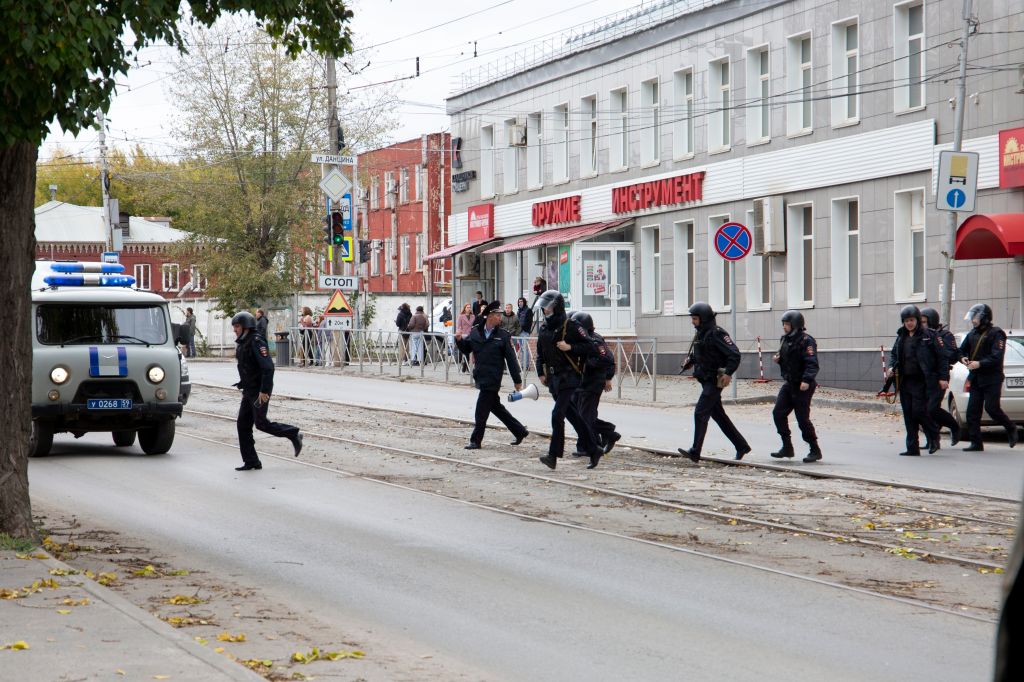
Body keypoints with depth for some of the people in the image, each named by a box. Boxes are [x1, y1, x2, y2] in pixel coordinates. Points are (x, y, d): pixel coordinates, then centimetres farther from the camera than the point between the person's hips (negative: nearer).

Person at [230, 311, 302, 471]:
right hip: (249, 391, 10)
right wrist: (243, 386, 14)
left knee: (261, 423, -7)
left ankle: (293, 435, 11)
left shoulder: (256, 342, -17)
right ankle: (251, 461, 7)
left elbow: (268, 367, -23)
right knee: (243, 423, 4)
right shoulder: (242, 343, 13)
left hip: (259, 392, -10)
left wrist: (264, 391, -25)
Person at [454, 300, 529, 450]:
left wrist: (517, 380, -4)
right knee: (496, 406, 15)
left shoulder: (503, 335, -6)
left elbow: (511, 358, -5)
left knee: (481, 411, -5)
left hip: (493, 378, -5)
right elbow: (466, 349, 14)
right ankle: (519, 431, 28)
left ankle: (476, 441, 5)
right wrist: (459, 340, -7)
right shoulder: (475, 331, 5)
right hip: (480, 376, 5)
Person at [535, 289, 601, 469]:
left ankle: (553, 455, -13)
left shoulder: (571, 326, -9)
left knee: (557, 415, -15)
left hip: (568, 378, -8)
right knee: (573, 416, 11)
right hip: (553, 379, 8)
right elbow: (540, 353, 20)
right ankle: (593, 451, 20)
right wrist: (541, 373, 11)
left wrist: (570, 347, -19)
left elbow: (589, 345, -8)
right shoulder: (544, 328, 12)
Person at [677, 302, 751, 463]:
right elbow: (696, 354, 26)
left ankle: (695, 452, -17)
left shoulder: (716, 334, -16)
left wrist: (728, 373, -27)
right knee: (718, 415, 14)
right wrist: (689, 362, 6)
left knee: (700, 412, -15)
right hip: (706, 381, 10)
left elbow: (734, 354, -21)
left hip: (715, 381, -10)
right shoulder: (700, 334, 13)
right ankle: (741, 446, 23)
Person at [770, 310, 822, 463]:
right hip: (789, 383, 9)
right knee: (778, 413, 2)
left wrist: (807, 380, -34)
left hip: (802, 386, -9)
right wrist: (778, 359, 4)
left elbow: (812, 363, -23)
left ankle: (815, 451, 7)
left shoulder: (806, 340, -15)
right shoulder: (785, 339, 13)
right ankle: (787, 447, 11)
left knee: (803, 419, -6)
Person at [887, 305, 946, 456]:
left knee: (919, 411, -11)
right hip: (905, 381, 6)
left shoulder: (928, 336, -4)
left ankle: (934, 437, 14)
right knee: (908, 415, 5)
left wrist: (943, 377, -8)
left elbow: (941, 357, -3)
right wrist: (891, 367, 3)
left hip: (920, 381, -6)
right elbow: (894, 354, 24)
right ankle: (912, 448, 10)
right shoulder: (901, 337, 12)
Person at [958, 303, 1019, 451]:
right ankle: (976, 443, 5)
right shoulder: (972, 334, 14)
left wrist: (980, 364, -27)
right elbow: (962, 350, 21)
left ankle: (1011, 429, 15)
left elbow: (996, 357, -18)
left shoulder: (996, 334, -9)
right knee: (972, 411, 0)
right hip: (976, 378, 7)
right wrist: (963, 358, -2)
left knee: (992, 408, -10)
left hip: (992, 379, -7)